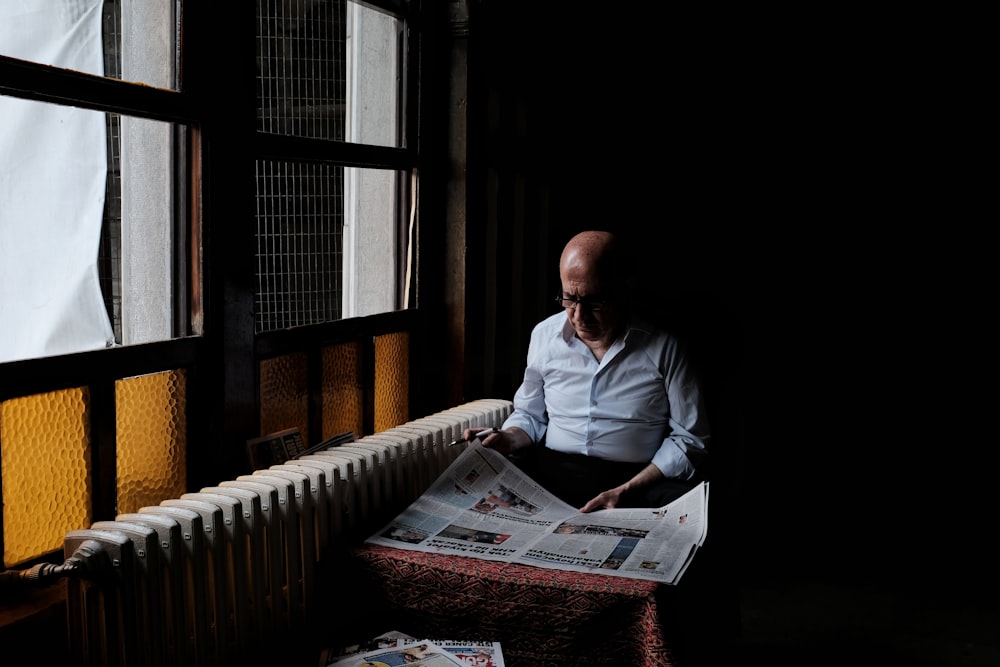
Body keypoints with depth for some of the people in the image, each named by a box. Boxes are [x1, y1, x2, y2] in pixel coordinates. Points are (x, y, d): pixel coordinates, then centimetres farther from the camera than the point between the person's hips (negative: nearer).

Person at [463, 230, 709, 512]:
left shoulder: (662, 348, -4)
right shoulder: (544, 335, 8)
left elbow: (689, 438, -2)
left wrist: (626, 493, -14)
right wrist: (510, 438, -3)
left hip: (638, 481, -3)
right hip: (552, 472, 4)